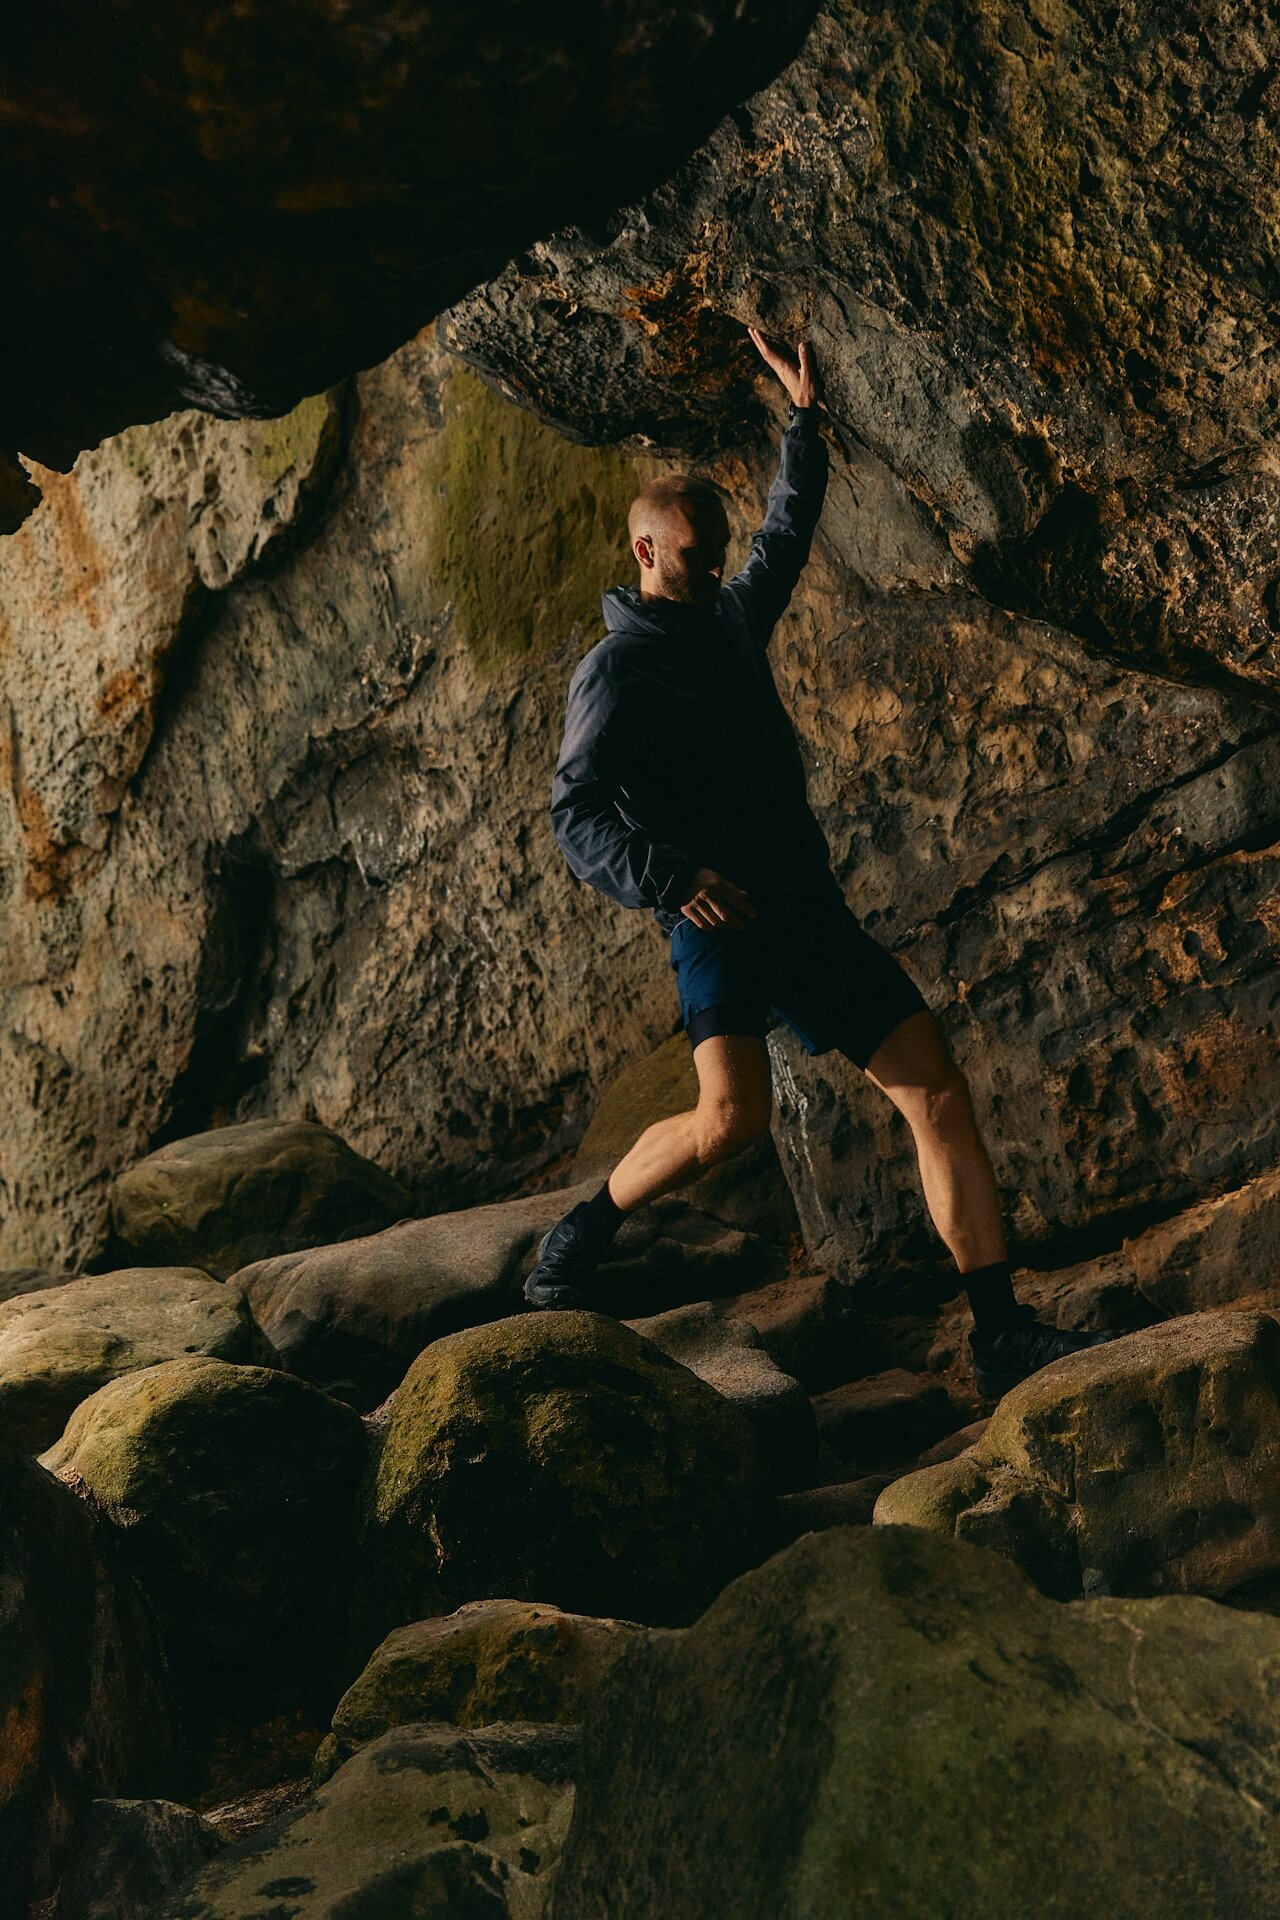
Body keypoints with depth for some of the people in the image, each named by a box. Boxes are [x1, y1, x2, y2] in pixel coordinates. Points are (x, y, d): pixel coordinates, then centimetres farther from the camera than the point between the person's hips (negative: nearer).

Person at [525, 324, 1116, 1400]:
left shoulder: (733, 618, 18)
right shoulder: (617, 669, -2)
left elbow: (787, 535, 37)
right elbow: (576, 817, -12)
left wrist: (804, 416, 36)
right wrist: (671, 879, -26)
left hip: (810, 907, 7)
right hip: (718, 919, -7)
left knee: (939, 1091, -5)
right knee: (734, 1115, -29)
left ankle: (1003, 1336, -4)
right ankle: (584, 1235, 0)